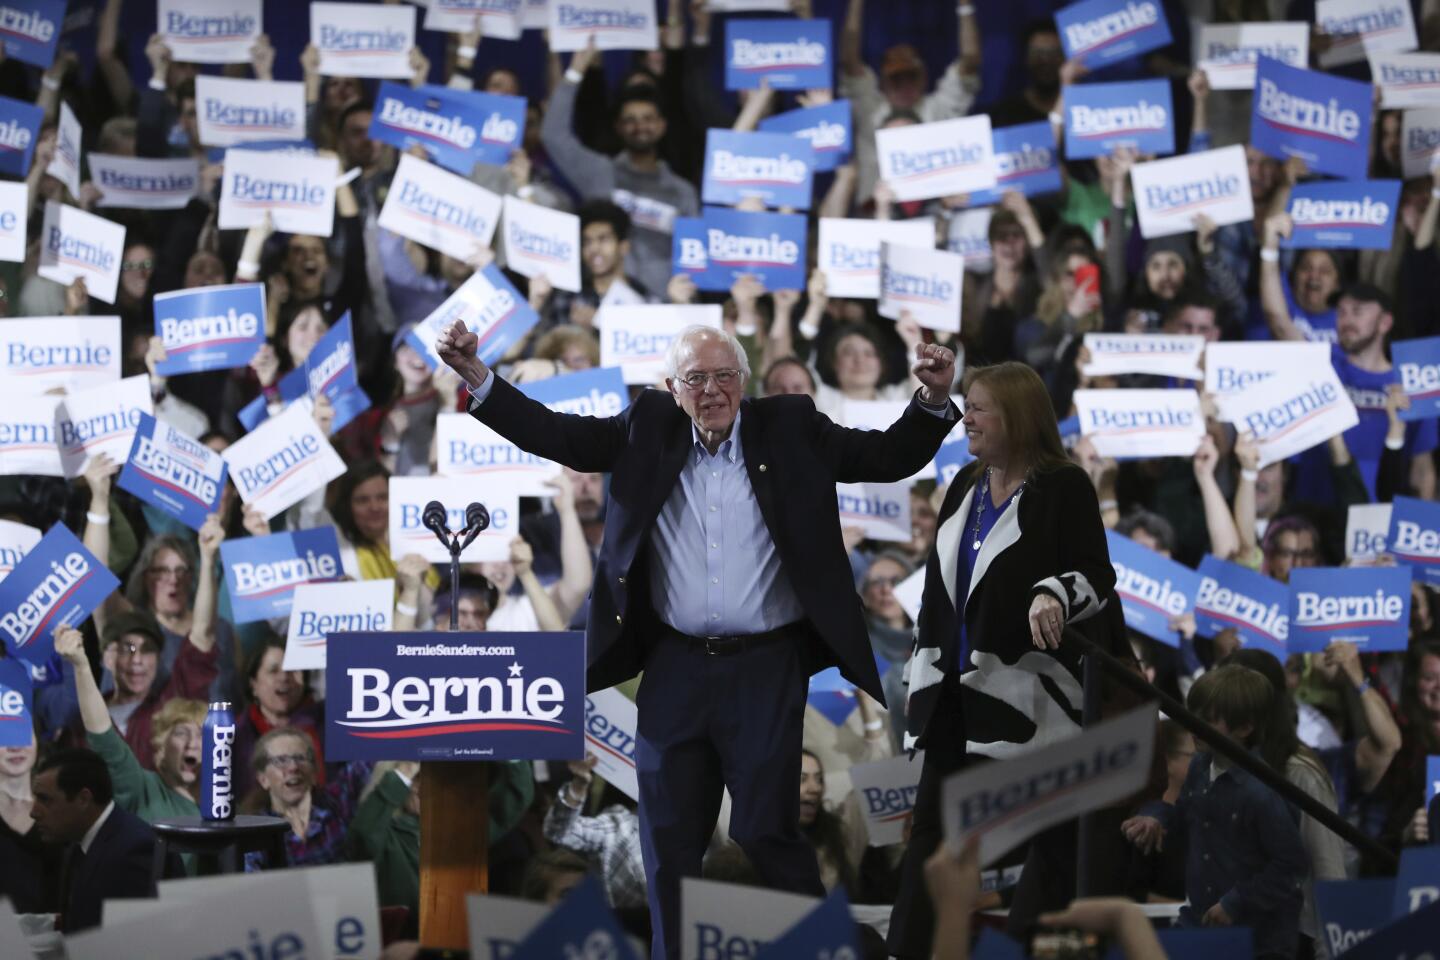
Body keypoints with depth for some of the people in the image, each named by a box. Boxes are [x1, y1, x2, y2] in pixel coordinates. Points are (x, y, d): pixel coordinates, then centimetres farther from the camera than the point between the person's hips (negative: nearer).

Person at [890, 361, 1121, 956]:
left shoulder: (1064, 488, -9)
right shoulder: (967, 488, 13)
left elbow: (1098, 579, -12)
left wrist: (1055, 594, -33)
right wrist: (926, 673, 19)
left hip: (1029, 690, -7)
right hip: (959, 691, 8)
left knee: (1051, 832, -2)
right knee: (933, 823, 7)